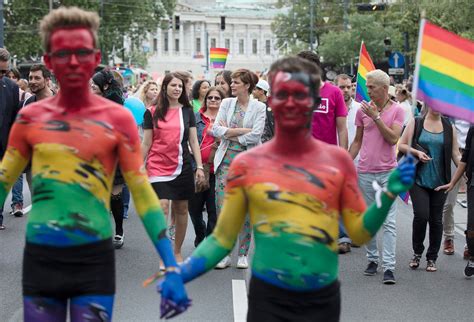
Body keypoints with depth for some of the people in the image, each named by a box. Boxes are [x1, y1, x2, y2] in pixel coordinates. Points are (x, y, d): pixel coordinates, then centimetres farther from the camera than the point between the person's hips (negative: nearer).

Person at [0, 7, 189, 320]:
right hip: (39, 257, 2)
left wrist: (172, 268, -12)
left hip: (94, 259, -2)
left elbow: (144, 194, -6)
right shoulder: (30, 117, 2)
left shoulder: (117, 119, -5)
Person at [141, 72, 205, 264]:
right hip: (158, 167, -3)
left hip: (182, 166, 3)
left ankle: (177, 252, 20)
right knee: (162, 208, -13)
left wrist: (199, 166, 0)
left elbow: (193, 141, 8)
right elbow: (146, 143, 6)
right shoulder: (152, 112, 3)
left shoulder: (187, 111, 9)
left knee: (181, 209, 6)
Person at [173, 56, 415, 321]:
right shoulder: (247, 164, -3)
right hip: (268, 298, -1)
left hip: (323, 299, 2)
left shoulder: (338, 160, 0)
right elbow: (223, 238, 1)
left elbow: (359, 233, 3)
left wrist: (389, 194, -10)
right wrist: (179, 274, -11)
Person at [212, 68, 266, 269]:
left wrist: (229, 133, -6)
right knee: (222, 207, -4)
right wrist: (243, 131, -10)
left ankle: (243, 254, 12)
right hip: (226, 160, 2)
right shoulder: (226, 103, 9)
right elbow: (216, 129, -1)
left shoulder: (259, 107, 0)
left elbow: (255, 135, -11)